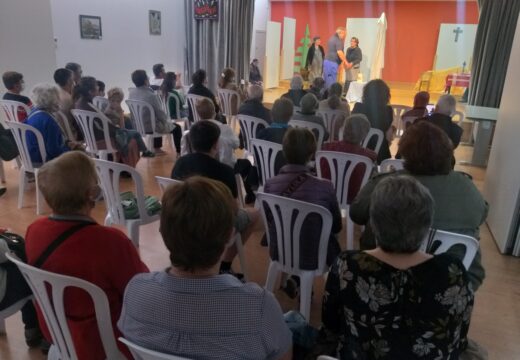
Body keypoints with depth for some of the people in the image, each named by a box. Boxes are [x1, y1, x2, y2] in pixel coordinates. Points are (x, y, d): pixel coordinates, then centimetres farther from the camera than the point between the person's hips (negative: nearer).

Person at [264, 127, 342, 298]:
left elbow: (270, 223, 0)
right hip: (313, 258, -2)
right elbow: (337, 226, -7)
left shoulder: (270, 184, -16)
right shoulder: (324, 187, -24)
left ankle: (293, 279, 27)